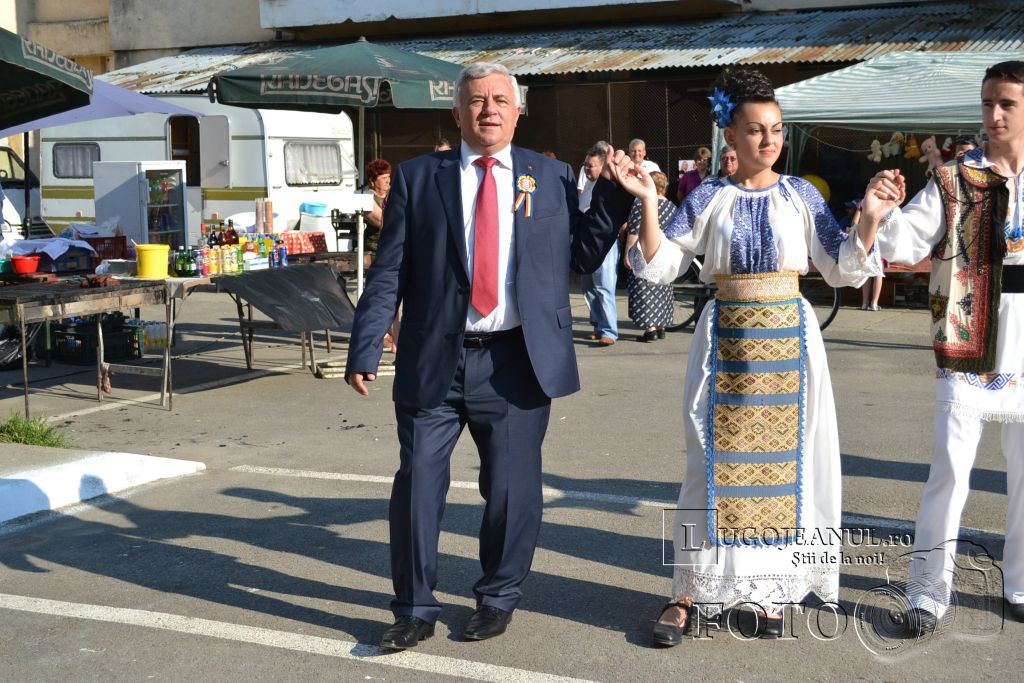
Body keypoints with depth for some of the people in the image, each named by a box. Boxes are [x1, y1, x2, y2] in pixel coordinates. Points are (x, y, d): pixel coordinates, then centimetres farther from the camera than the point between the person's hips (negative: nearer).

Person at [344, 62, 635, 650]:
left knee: (512, 488, 8)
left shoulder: (553, 177, 9)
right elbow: (388, 274, 2)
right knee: (417, 486, 3)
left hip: (516, 362, 0)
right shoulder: (417, 178, 6)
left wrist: (613, 192, -2)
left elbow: (584, 255, 7)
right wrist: (366, 350, -5)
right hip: (433, 360, 0)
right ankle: (415, 611, 20)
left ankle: (499, 599, 30)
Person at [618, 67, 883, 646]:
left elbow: (844, 269, 5)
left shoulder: (801, 195, 4)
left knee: (785, 460, 4)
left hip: (789, 338, 1)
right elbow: (660, 267, -4)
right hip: (726, 338, -1)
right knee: (718, 461, 1)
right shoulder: (709, 198, 1)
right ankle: (693, 591, 10)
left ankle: (770, 590, 17)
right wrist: (649, 203, -14)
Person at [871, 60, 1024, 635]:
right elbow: (902, 244, -11)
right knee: (950, 474, -4)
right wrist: (886, 209, -27)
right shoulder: (954, 182, -3)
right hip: (969, 350, -3)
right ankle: (930, 593, 7)